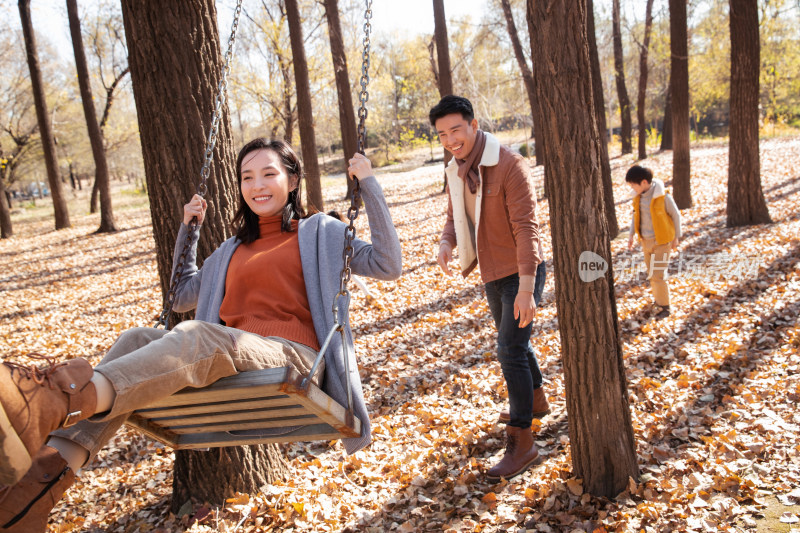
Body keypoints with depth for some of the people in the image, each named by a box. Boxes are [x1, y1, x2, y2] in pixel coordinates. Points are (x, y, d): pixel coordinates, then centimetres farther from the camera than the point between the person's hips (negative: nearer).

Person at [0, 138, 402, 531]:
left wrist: (368, 185, 6)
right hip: (233, 364, 6)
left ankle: (57, 402, -54)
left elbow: (388, 265, 6)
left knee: (196, 335, -33)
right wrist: (187, 230, 33)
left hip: (292, 357, -6)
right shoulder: (231, 252, 31)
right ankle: (51, 465, -34)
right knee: (140, 338, -18)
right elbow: (182, 296, 40)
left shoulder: (319, 232, 16)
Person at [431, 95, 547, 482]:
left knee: (510, 351, -12)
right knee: (513, 343, 22)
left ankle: (522, 442, -3)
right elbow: (455, 217, 14)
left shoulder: (509, 165, -21)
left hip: (519, 273, -8)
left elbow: (526, 227, -24)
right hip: (491, 274, 8)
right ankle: (537, 401, 45)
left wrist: (525, 288, -29)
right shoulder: (454, 173, 2)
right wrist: (446, 242, -11)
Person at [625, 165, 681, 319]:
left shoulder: (663, 196, -20)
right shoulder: (638, 196, -3)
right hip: (646, 240, 6)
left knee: (658, 275, -7)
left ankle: (664, 307, 5)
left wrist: (676, 237, -3)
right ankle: (658, 298, 36)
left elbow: (676, 215, -8)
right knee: (651, 273, 16)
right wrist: (631, 235, 7)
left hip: (662, 241, -6)